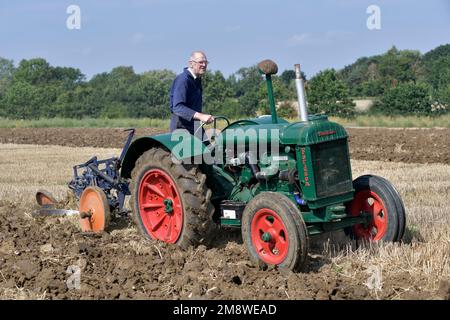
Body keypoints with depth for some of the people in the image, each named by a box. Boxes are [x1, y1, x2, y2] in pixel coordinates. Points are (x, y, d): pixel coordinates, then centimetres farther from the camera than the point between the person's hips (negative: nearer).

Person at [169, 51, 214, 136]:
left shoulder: (197, 80, 13)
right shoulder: (182, 80, -18)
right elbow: (177, 107, -31)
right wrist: (200, 116, -40)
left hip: (195, 127, 9)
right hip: (181, 128, -9)